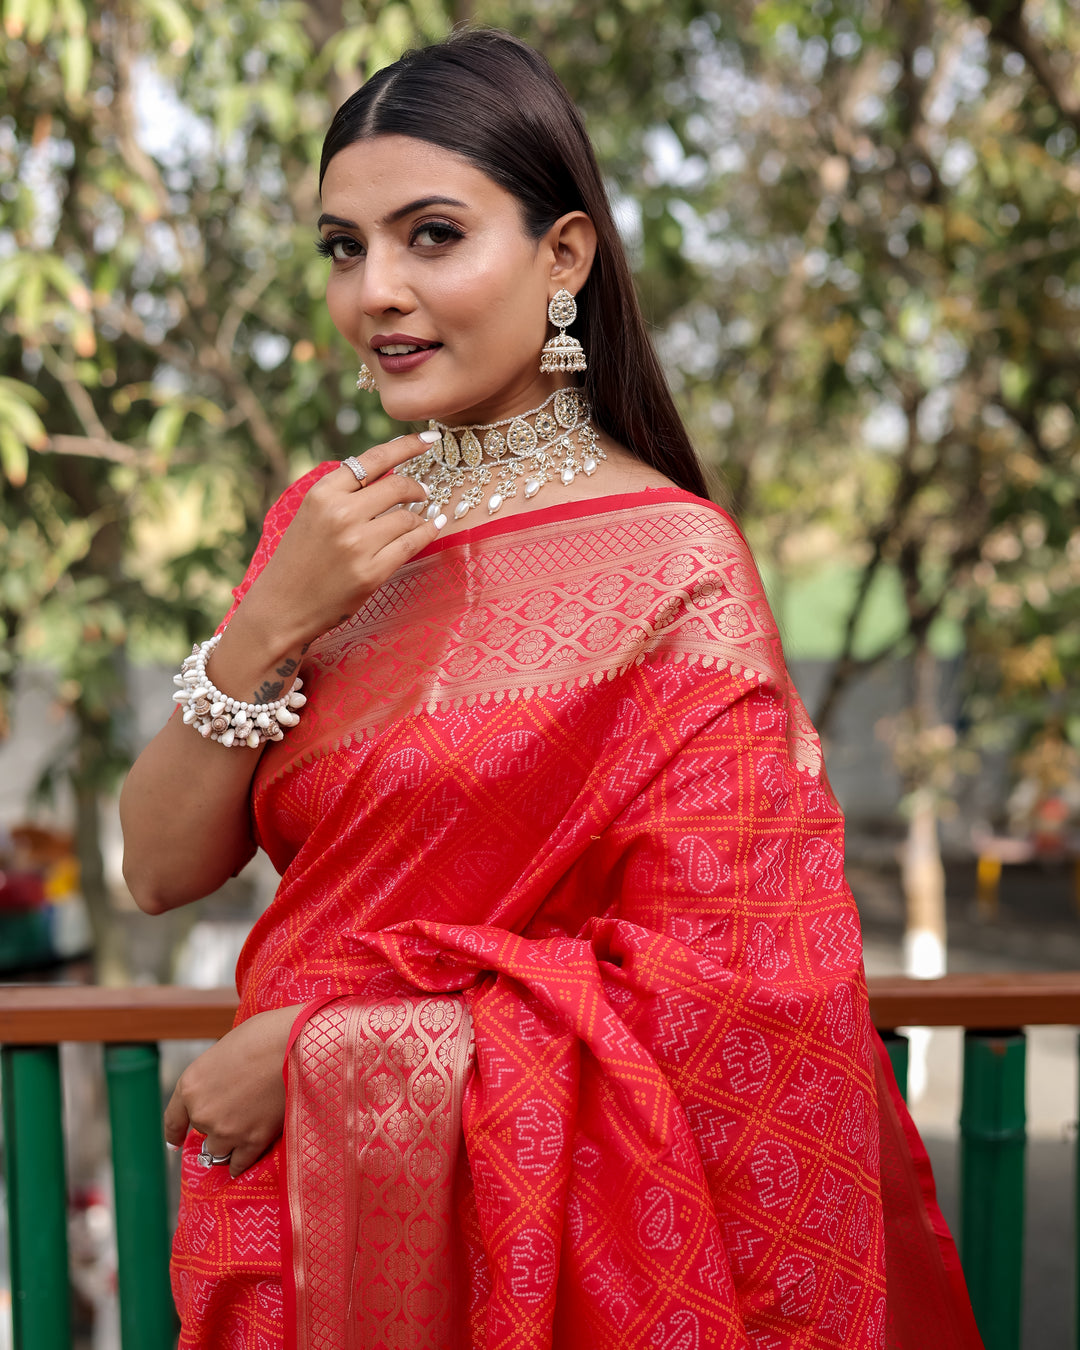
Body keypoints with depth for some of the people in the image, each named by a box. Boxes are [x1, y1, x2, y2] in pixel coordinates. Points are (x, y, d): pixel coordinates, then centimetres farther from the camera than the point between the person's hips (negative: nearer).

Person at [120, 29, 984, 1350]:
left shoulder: (670, 569, -16)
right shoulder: (326, 521, 1)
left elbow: (709, 991, -19)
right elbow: (160, 871, -2)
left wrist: (321, 1047, -18)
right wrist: (270, 628, -18)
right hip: (302, 1220, 5)